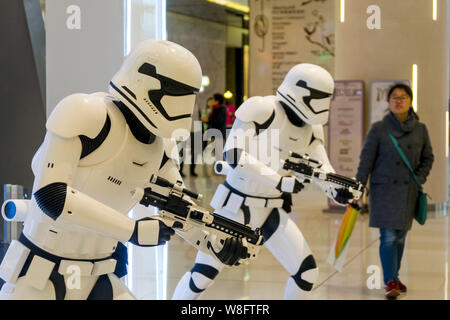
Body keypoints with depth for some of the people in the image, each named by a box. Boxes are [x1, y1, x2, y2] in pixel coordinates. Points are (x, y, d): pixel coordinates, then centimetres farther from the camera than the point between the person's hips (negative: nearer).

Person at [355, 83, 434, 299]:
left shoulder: (420, 129, 4)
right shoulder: (379, 129, -4)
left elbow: (427, 158, 14)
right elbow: (366, 160, -3)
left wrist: (419, 179, 0)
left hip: (408, 191, 3)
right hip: (384, 189, -3)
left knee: (400, 237, 9)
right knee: (388, 237, -10)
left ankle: (393, 277, 23)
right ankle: (391, 282, -9)